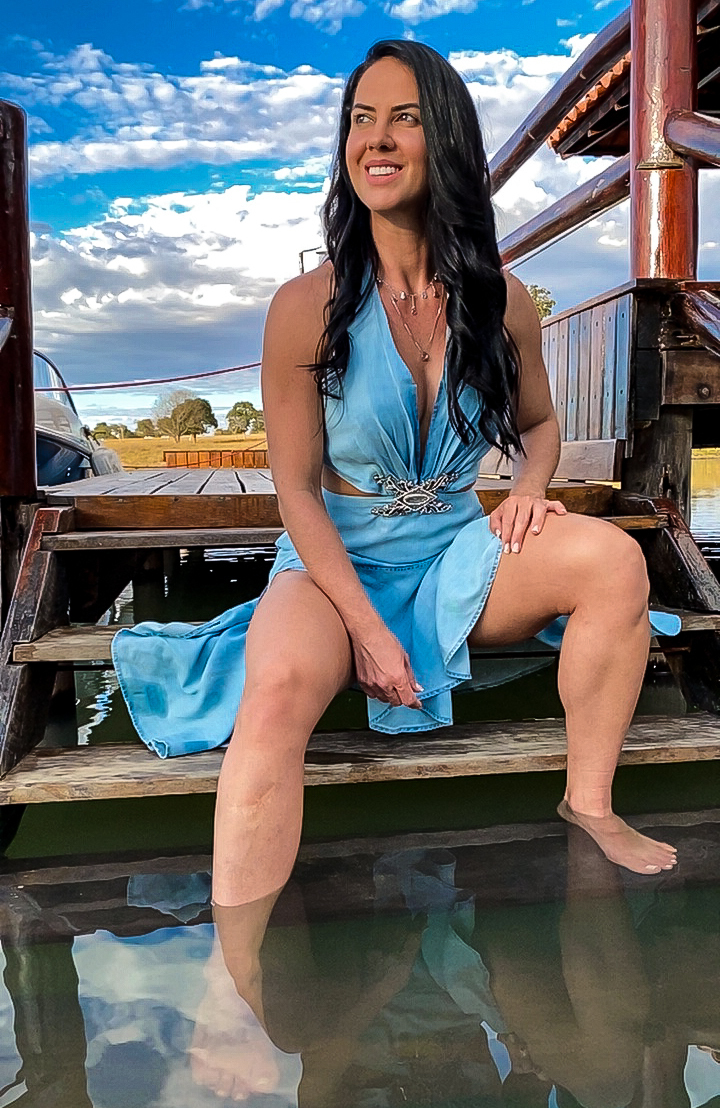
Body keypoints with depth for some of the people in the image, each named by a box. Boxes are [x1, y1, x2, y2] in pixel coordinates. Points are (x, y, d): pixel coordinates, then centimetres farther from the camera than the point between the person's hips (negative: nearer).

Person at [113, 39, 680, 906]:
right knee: (279, 687, -35)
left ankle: (588, 804, -7)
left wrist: (529, 489, -8)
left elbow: (538, 422, 17)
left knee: (612, 557, -23)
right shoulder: (307, 307, -10)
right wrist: (367, 629, -18)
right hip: (337, 561, -3)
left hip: (458, 552, 4)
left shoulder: (501, 300, 0)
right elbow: (298, 490, -9)